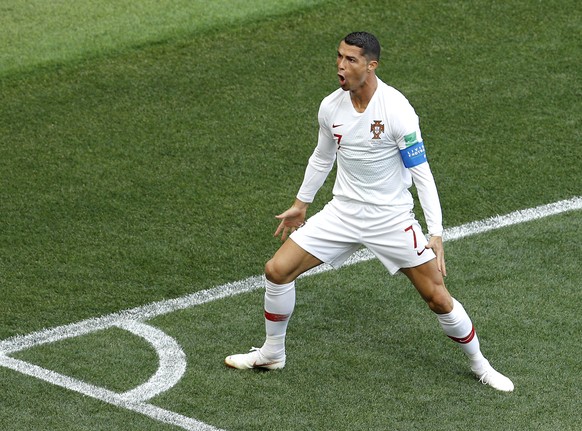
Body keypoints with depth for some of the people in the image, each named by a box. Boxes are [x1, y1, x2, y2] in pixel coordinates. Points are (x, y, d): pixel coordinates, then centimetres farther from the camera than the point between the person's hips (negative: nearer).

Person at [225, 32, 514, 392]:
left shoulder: (397, 110, -21)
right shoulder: (330, 107, -4)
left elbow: (421, 173, -17)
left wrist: (436, 234, -22)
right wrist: (301, 204, 24)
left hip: (392, 219, -4)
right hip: (343, 211, 5)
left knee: (437, 298, -5)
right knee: (277, 270, -3)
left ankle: (480, 364, 20)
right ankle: (272, 353, 19)